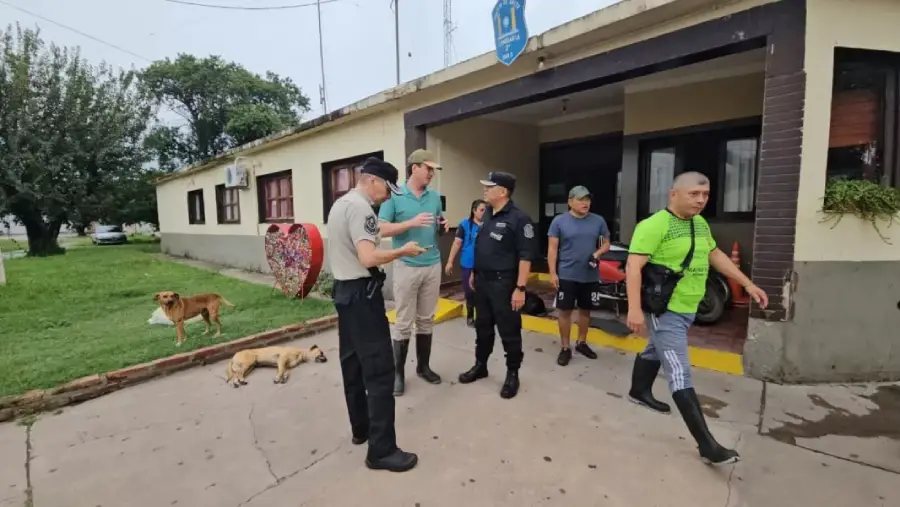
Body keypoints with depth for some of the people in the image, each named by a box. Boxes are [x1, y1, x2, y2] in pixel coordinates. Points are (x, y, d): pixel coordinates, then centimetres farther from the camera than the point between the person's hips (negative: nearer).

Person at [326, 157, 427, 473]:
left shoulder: (339, 204, 14)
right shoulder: (361, 207, -18)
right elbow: (368, 258, -28)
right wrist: (403, 251, -15)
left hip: (343, 289, 11)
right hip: (362, 293, -11)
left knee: (353, 363, 17)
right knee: (379, 371, -5)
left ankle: (360, 428, 31)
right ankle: (381, 451, 3)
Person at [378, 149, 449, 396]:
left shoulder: (435, 196, 9)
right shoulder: (394, 196, -5)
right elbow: (382, 230, -10)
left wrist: (444, 225, -6)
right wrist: (412, 223, -21)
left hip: (433, 265, 5)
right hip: (407, 266, -4)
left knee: (426, 319, 13)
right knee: (403, 322, 2)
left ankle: (423, 366, 28)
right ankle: (398, 372, 17)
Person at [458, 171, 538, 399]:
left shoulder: (518, 218, -14)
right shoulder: (487, 214, 10)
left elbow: (526, 255, -16)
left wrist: (520, 288, -19)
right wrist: (474, 273, 18)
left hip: (503, 283, -7)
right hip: (482, 280, 8)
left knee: (509, 330, 4)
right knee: (482, 326, 18)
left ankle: (512, 374, 21)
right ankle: (480, 365, 34)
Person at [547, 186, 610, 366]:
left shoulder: (598, 221, 3)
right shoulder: (559, 221, -5)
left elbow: (606, 242, 12)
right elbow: (552, 248, -5)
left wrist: (598, 253, -11)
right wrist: (552, 273, -10)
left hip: (591, 276, 3)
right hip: (567, 276, -3)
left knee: (585, 310, 14)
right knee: (565, 311, 2)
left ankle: (581, 343, 32)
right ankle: (565, 348, 14)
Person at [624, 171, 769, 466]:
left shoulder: (700, 224, 10)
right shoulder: (654, 226, -19)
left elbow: (715, 256, 22)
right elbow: (633, 267, -26)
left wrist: (748, 284, 18)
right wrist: (634, 308, -34)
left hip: (687, 308, 9)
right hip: (665, 311, -9)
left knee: (655, 352, 27)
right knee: (680, 375, -7)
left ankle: (639, 392, 48)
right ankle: (707, 445, -3)